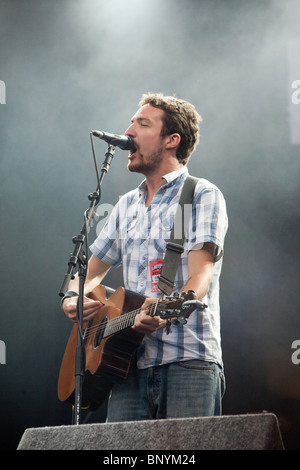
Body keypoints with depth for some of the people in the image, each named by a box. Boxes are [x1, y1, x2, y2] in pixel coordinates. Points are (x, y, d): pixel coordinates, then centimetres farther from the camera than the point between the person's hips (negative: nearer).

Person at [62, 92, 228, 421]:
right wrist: (73, 298, 4)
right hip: (131, 363, 5)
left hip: (187, 360, -5)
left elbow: (201, 275, -12)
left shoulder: (202, 196, 1)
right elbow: (92, 272, 28)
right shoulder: (127, 206, 22)